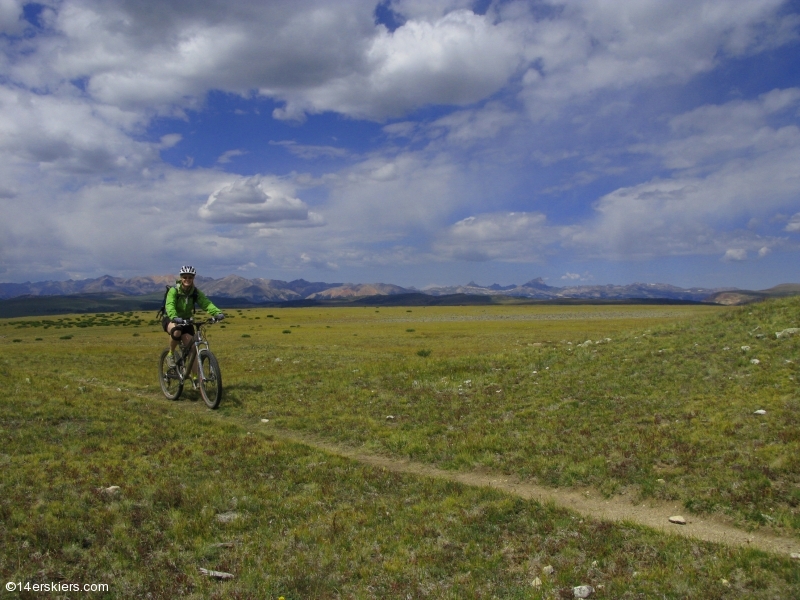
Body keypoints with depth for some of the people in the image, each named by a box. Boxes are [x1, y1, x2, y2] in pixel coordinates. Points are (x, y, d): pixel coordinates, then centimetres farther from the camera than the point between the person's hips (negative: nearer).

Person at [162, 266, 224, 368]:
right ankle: (171, 354, -11)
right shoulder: (174, 290, -19)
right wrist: (174, 317, -57)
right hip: (171, 320, -3)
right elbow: (169, 305, -36)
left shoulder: (195, 292, -10)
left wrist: (217, 313, -44)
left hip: (186, 321, 4)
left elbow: (206, 303, -24)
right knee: (177, 331, -38)